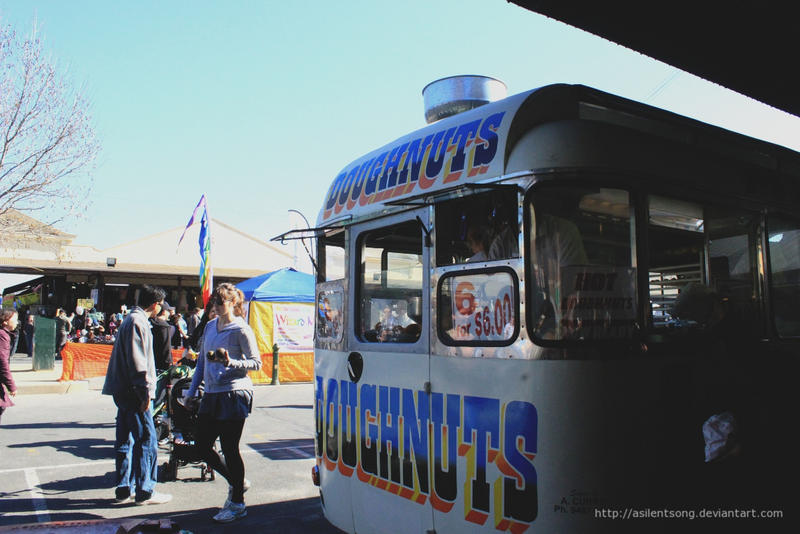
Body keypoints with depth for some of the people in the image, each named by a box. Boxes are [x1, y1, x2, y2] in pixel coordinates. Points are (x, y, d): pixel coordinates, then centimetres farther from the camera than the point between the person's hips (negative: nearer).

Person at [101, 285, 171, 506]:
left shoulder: (132, 319, 17)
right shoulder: (137, 322, -14)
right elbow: (137, 362, -20)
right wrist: (145, 393, -19)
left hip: (123, 391, 11)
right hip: (133, 393, -11)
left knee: (125, 441, 13)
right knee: (146, 440, -4)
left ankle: (124, 489, 21)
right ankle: (145, 491, 2)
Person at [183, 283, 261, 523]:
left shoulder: (241, 329, -8)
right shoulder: (210, 327, 13)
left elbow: (256, 363, -9)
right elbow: (202, 361, 20)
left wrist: (230, 362, -23)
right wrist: (192, 390, 17)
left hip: (235, 394, -8)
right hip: (211, 395, 8)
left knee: (229, 449, -2)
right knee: (202, 446, 10)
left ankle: (237, 504, 14)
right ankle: (237, 482, 31)